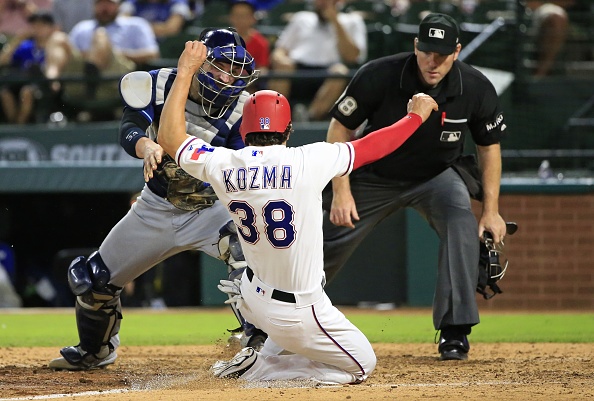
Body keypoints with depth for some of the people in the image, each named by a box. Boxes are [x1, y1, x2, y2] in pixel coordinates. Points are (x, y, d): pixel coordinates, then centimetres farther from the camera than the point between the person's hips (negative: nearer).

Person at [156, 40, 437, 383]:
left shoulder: (223, 165, -8)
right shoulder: (308, 161, -19)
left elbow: (170, 138, 7)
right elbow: (372, 147, -8)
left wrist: (186, 72, 11)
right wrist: (417, 115, 8)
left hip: (253, 299, 7)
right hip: (298, 312, -7)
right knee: (363, 364, 12)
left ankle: (275, 356, 18)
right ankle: (257, 369, -1)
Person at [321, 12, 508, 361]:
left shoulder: (476, 89, -21)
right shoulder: (378, 77, -27)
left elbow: (489, 147, -5)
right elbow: (340, 129, -15)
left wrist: (491, 209, -10)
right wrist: (341, 191, -20)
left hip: (436, 176, 1)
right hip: (375, 176, 0)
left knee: (462, 221, -29)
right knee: (323, 250, 1)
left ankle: (455, 332, -24)